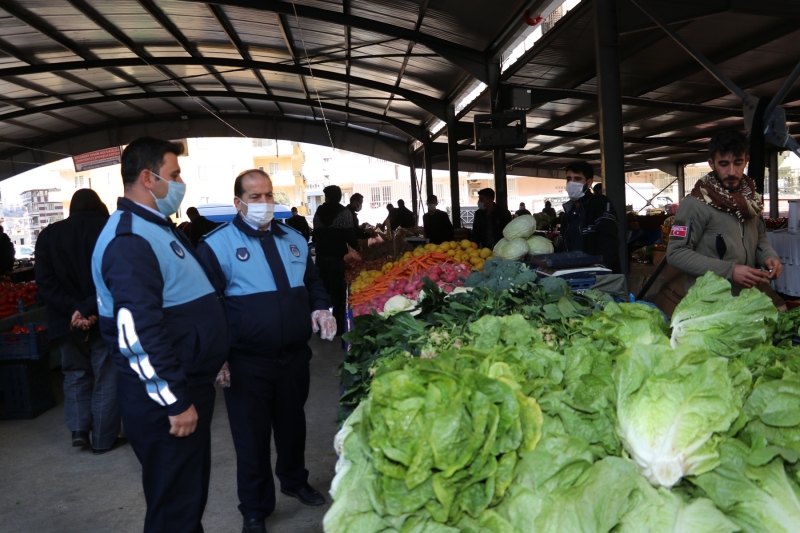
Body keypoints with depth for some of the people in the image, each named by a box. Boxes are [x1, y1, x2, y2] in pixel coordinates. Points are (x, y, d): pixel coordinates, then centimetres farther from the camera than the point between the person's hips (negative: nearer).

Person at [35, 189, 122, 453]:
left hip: (67, 320, 3)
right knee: (106, 377, 6)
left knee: (75, 374, 20)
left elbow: (45, 281, -4)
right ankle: (104, 439, 11)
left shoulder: (48, 235, 6)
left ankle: (78, 429, 14)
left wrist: (73, 310, -11)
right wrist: (89, 309, -18)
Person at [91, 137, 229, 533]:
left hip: (189, 382, 10)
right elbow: (138, 332, -27)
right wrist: (175, 401, -22)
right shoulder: (130, 239, -21)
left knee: (192, 490, 23)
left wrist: (209, 363, 23)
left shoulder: (159, 228, 12)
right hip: (164, 398, -10)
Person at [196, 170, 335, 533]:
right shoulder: (218, 244, -9)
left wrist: (320, 309, -2)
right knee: (252, 436, 10)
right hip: (247, 363, -5)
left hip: (295, 356, 5)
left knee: (293, 425, 22)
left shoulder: (294, 239, 8)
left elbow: (312, 282, 18)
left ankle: (295, 481, 48)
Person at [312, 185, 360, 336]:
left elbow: (315, 233, 10)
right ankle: (337, 325, 5)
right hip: (337, 256, -4)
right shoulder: (344, 212, -7)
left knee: (322, 290, 13)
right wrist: (357, 247, 7)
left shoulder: (319, 212, 6)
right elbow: (349, 235, -11)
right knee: (337, 291, 2)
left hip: (321, 256, 4)